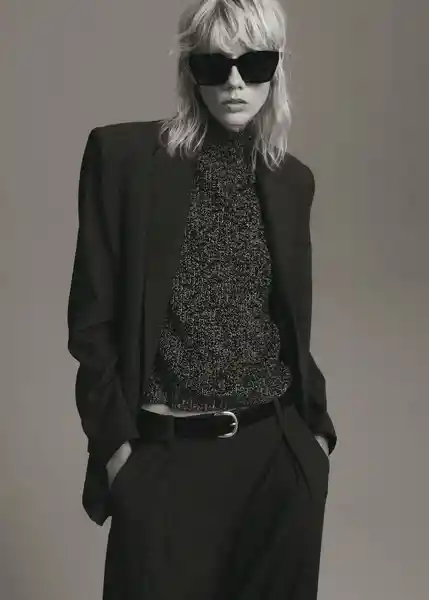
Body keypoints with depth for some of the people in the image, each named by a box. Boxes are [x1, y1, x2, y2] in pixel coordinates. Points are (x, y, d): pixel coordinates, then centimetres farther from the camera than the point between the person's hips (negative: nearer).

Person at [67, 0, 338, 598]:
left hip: (279, 453, 4)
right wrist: (114, 437, -8)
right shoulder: (122, 152, -5)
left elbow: (292, 325, 13)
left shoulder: (292, 179, 7)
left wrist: (317, 425, 8)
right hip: (162, 457, -3)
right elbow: (91, 314, -4)